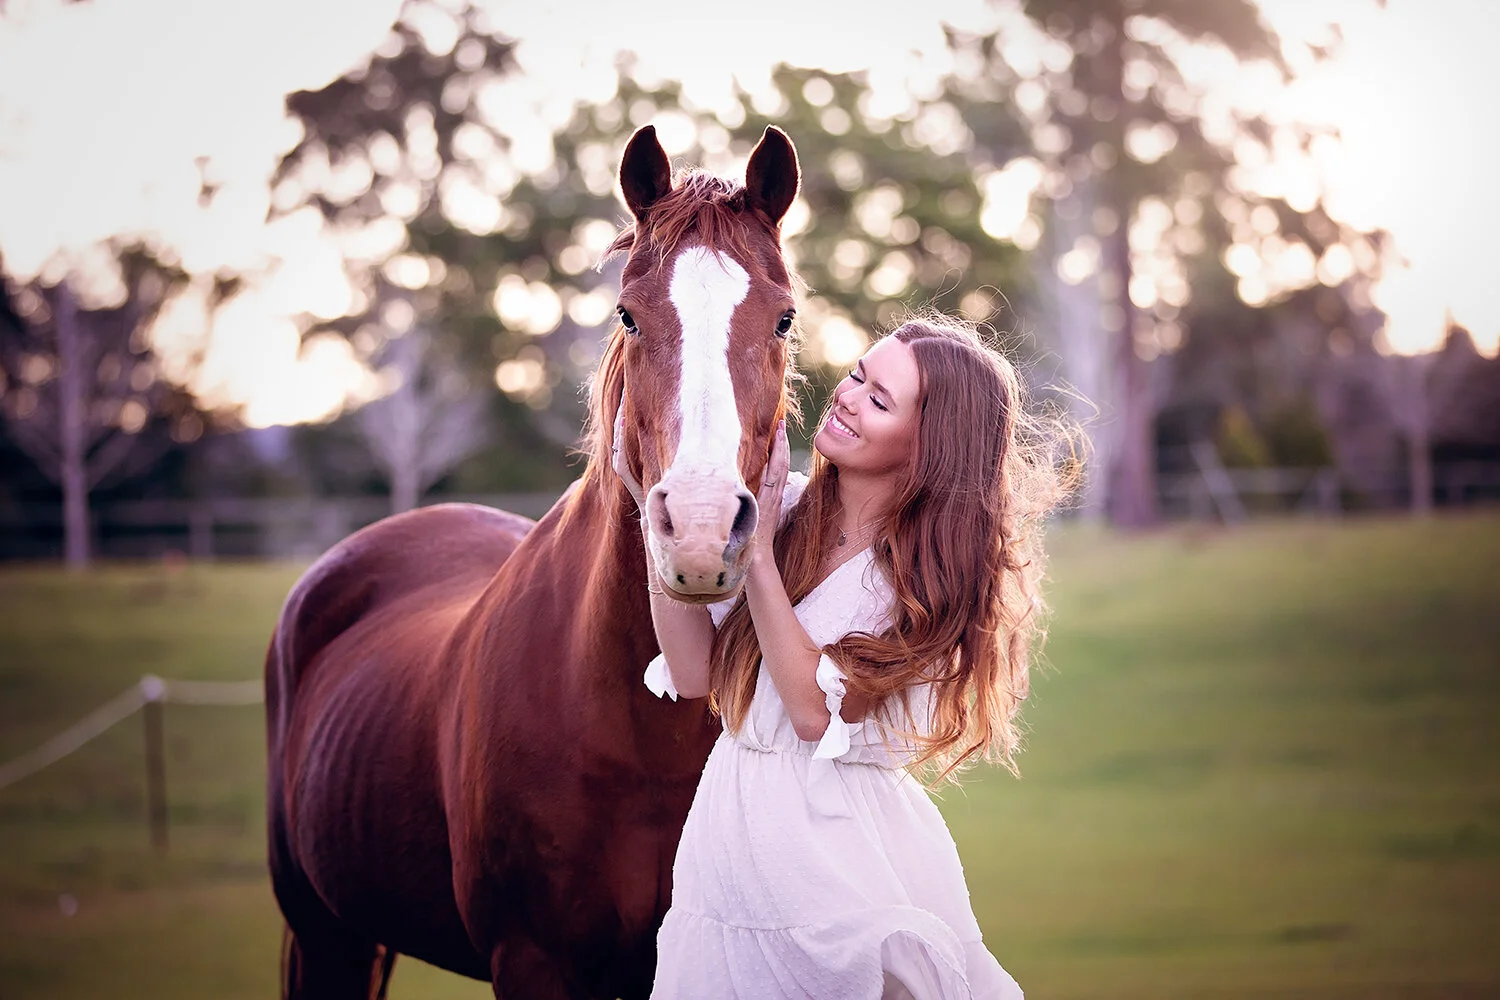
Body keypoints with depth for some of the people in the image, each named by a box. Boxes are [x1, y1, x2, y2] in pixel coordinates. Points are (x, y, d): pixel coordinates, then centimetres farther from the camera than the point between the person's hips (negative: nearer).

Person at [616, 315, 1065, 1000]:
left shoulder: (935, 570, -11)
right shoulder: (784, 509, 1)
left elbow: (818, 710, -17)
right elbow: (695, 672, -2)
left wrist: (757, 553, -17)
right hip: (729, 833, 5)